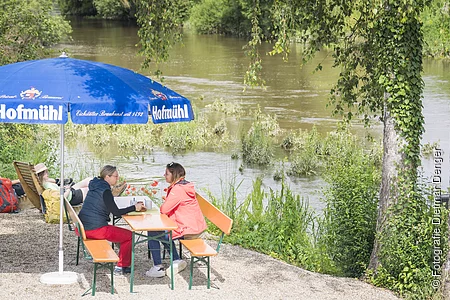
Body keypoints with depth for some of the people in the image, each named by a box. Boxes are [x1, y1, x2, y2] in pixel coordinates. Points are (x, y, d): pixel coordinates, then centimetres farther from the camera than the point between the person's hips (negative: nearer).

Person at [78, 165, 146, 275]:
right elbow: (116, 212, -15)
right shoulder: (105, 190, -15)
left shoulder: (94, 186, 13)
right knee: (129, 236, 1)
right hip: (95, 229, -9)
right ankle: (121, 266, 7)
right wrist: (134, 208, -8)